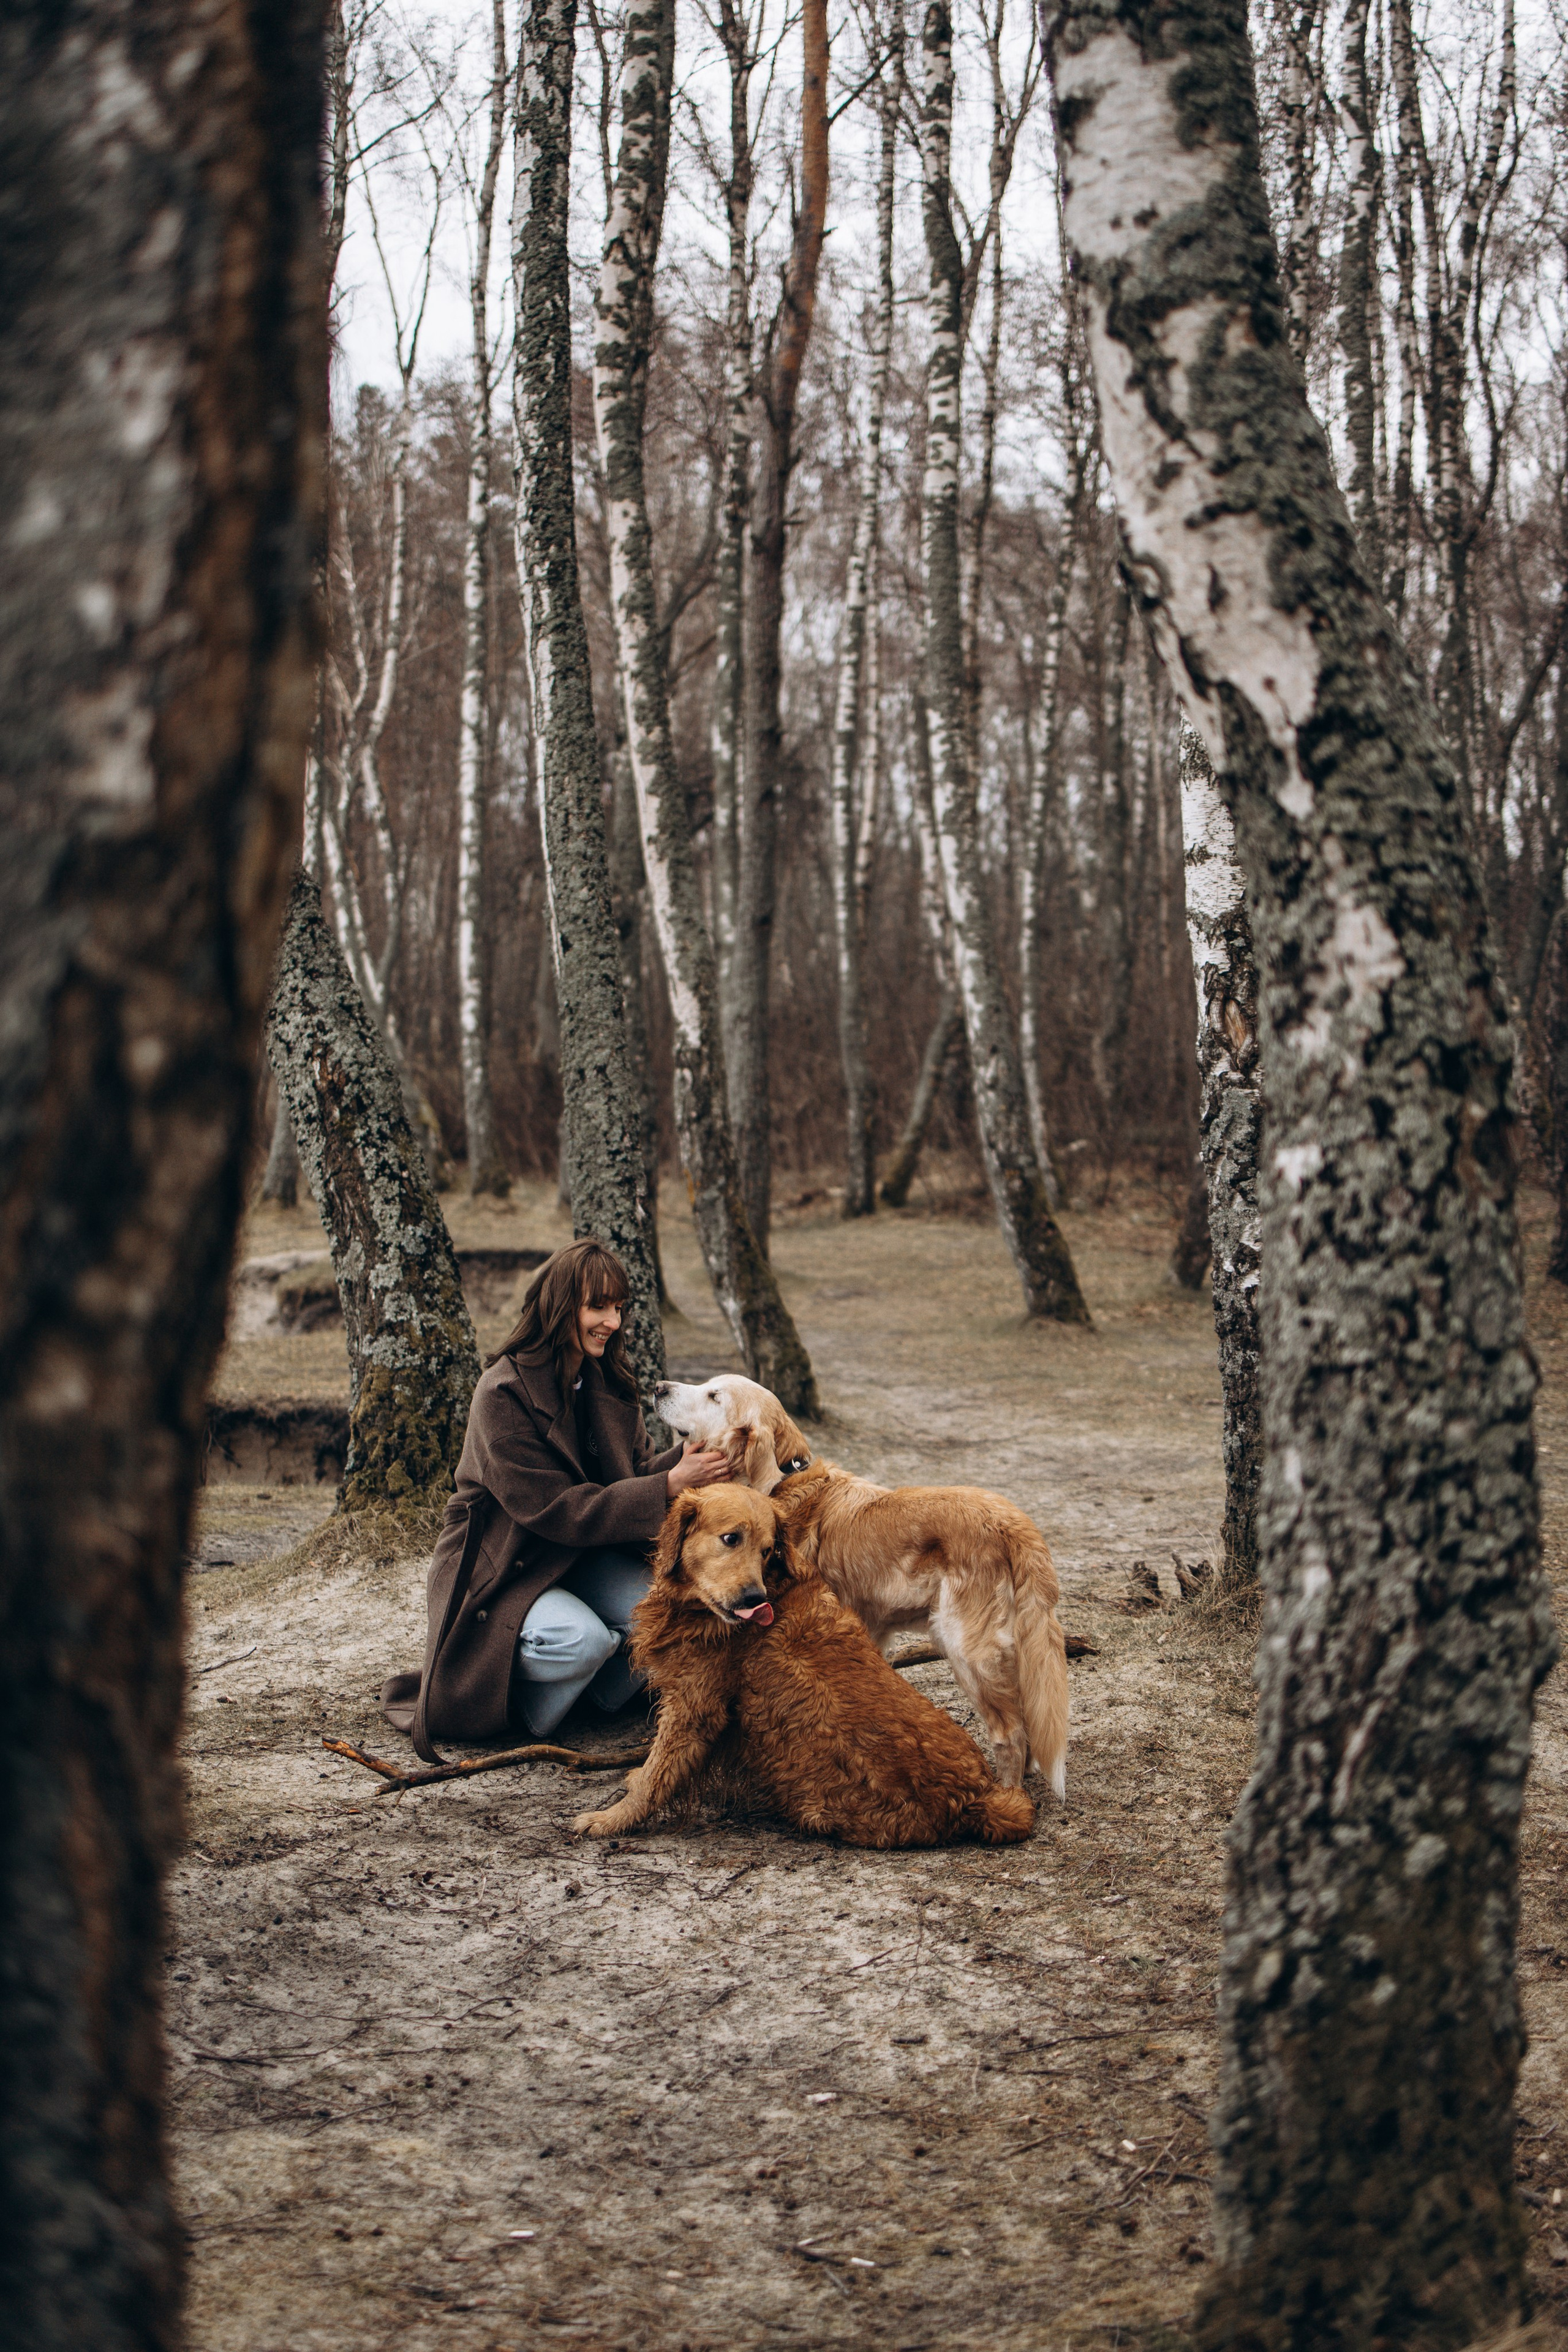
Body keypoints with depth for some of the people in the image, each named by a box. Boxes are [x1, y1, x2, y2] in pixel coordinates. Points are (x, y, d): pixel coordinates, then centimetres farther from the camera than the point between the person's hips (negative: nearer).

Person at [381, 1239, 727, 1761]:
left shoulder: (607, 1382, 2)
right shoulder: (503, 1393, -22)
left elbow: (635, 1474, 2)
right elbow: (556, 1509, -25)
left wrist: (686, 1458, -21)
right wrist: (668, 1487, -29)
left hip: (581, 1559, 7)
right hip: (498, 1570, -7)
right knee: (582, 1639, -34)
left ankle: (600, 1695, 9)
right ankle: (516, 1705, -2)